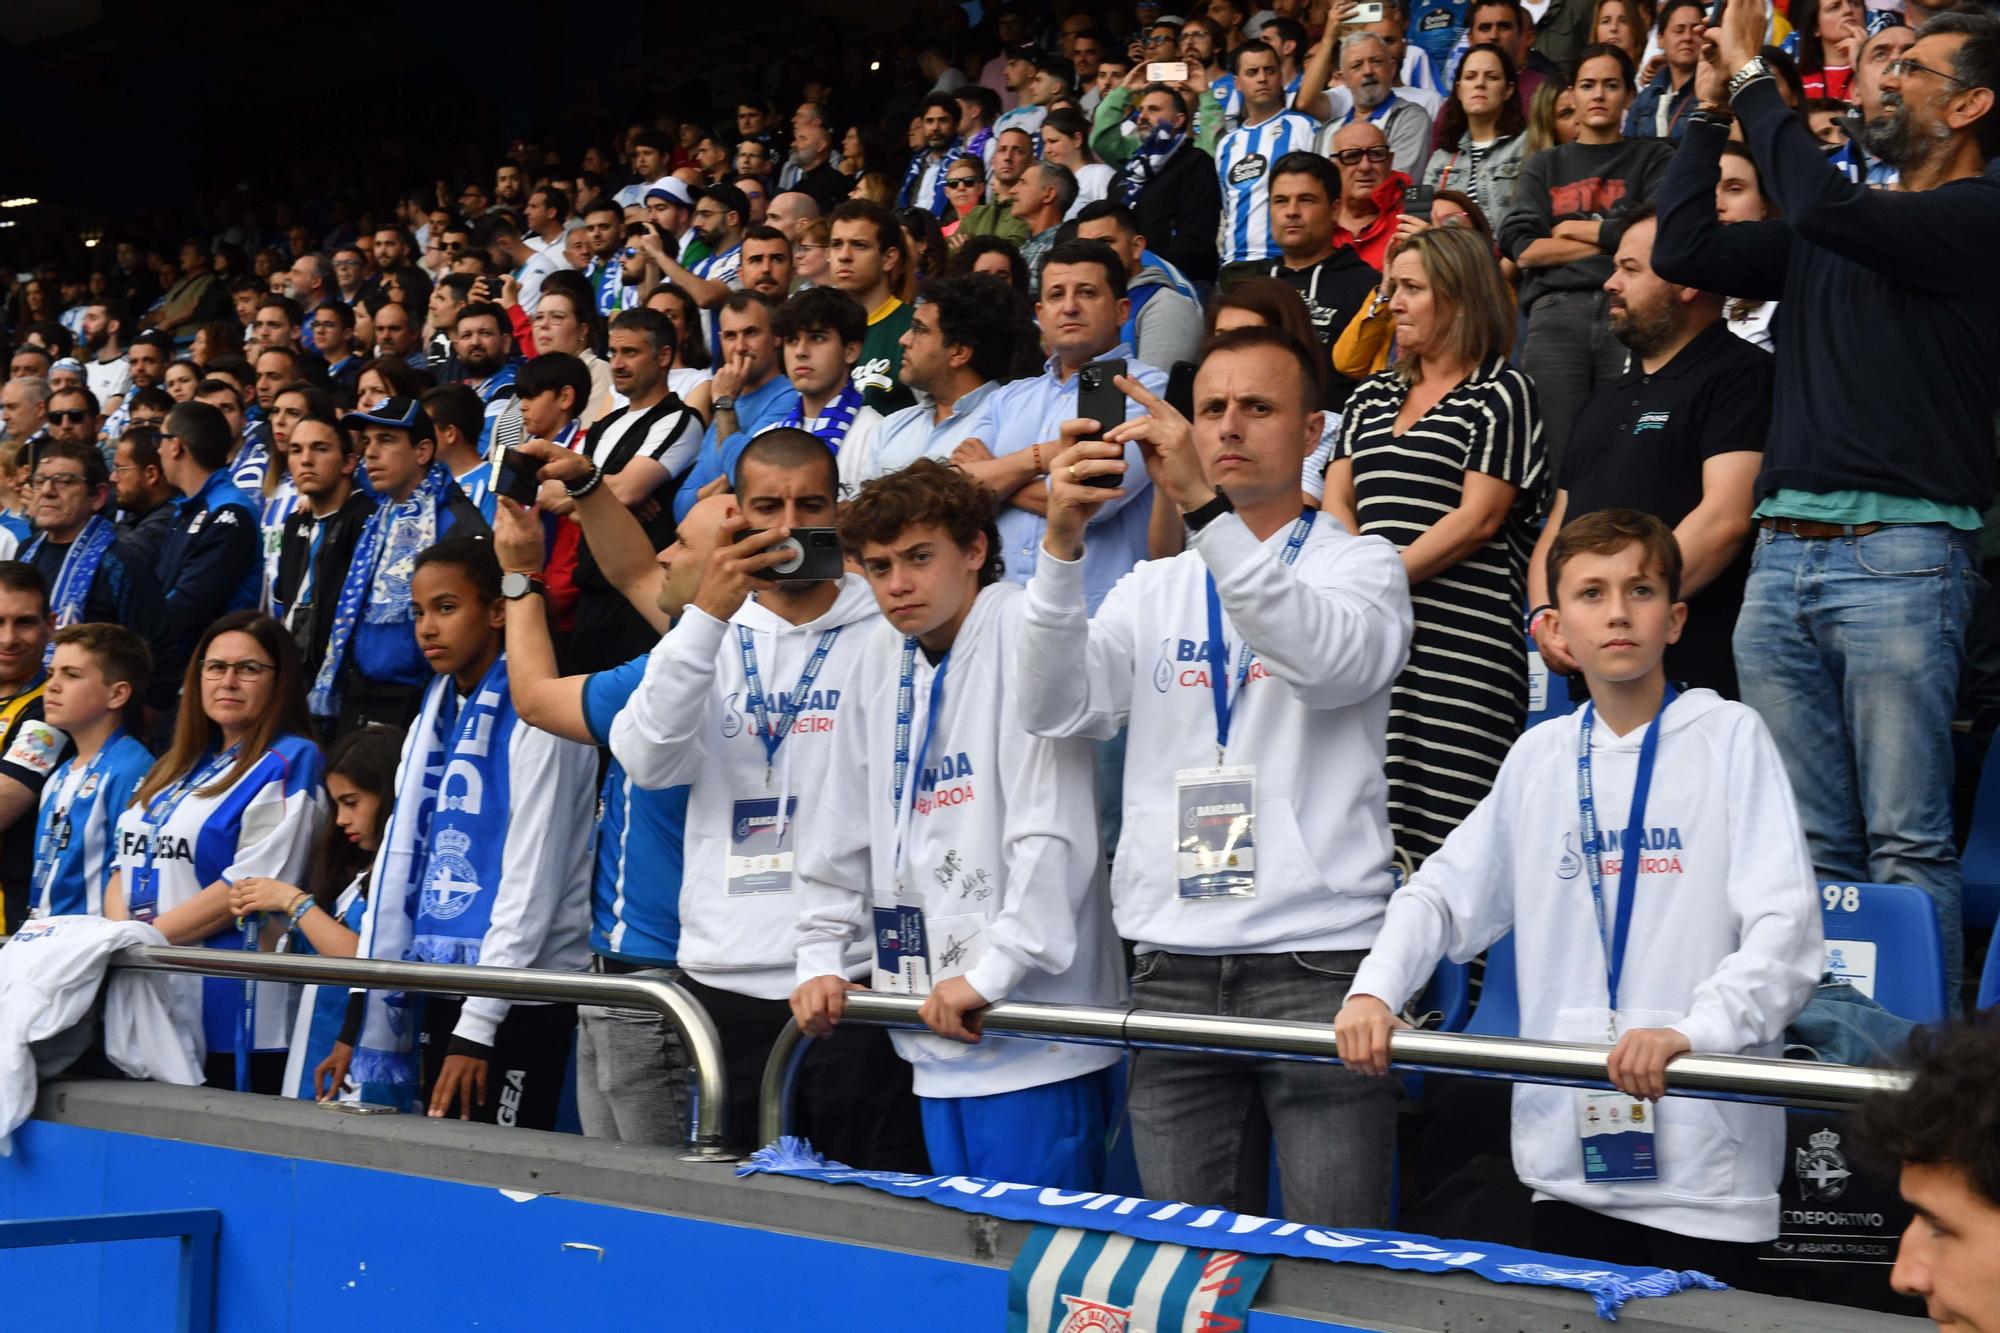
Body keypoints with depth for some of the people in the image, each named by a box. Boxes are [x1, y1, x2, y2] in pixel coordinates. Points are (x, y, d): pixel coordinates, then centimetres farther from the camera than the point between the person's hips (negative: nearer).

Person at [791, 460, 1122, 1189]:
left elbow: (1052, 831, -18)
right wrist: (821, 958, 14)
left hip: (1031, 1031, -7)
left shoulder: (1022, 634, -10)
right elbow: (844, 832, 22)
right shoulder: (885, 659, 14)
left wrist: (990, 973, -20)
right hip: (939, 1036, 8)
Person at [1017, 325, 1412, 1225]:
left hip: (1319, 959, -4)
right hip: (1173, 967, 4)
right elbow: (1054, 709, 0)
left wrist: (1206, 507, -26)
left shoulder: (1361, 565, 5)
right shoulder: (1152, 590, 16)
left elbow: (1335, 663, -19)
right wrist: (1063, 542, -14)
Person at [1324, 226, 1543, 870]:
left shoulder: (1503, 392, 2)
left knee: (1443, 826, -11)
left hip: (1462, 641, -6)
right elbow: (1336, 501, 16)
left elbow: (1479, 518, -7)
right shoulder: (1373, 396, 22)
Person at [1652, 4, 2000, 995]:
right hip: (1782, 554, 7)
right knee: (1810, 848, 7)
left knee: (1905, 844, -8)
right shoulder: (1838, 227, 22)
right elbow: (1681, 251, 17)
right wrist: (1713, 106, 15)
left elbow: (1822, 205, -17)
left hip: (1899, 552, -7)